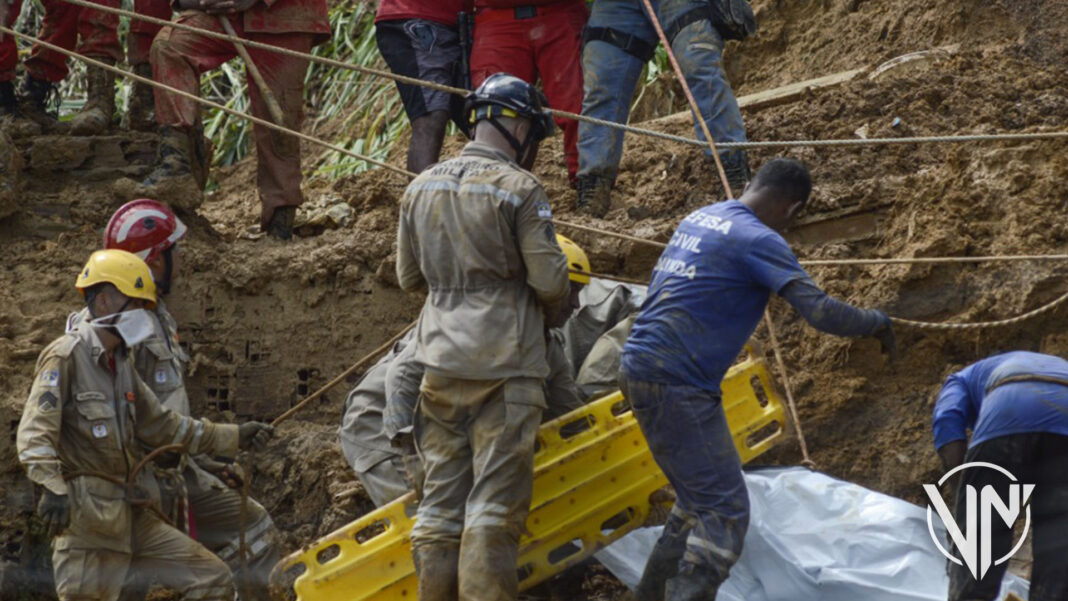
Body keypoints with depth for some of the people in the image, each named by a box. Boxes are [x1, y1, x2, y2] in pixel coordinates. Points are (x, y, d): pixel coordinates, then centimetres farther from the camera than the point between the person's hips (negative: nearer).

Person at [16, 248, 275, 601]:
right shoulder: (66, 356, -10)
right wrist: (52, 488, -35)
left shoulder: (120, 364, 17)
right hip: (86, 515, -8)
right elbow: (35, 433, -20)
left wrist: (235, 438, 17)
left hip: (131, 515, 8)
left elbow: (162, 426, 22)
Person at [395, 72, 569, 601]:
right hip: (504, 365, -6)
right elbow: (550, 281, -10)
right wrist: (549, 309, 12)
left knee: (440, 498, 9)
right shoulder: (519, 189, -9)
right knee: (495, 502, -5)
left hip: (440, 363, 6)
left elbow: (408, 276, 17)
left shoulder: (421, 187, 9)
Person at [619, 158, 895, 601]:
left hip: (640, 368, 9)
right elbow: (821, 312, -17)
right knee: (725, 514, -9)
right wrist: (876, 323, 0)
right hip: (676, 385, -9)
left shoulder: (697, 219, 15)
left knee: (697, 505, 18)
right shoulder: (758, 240, -12)